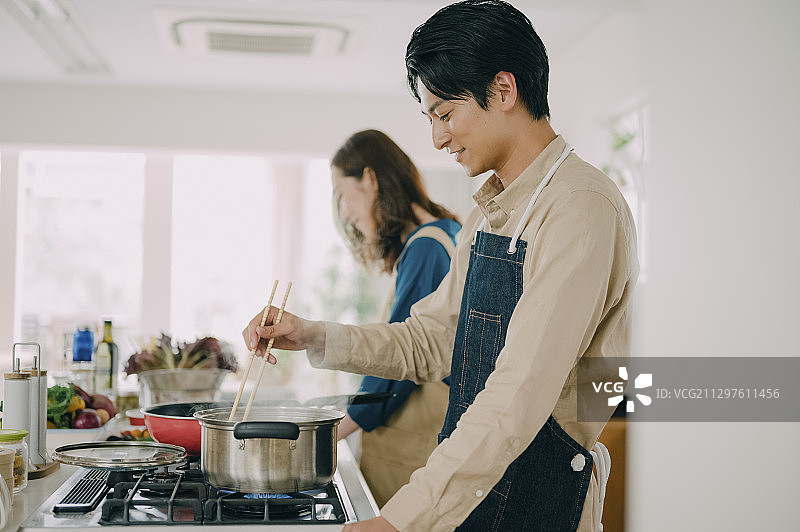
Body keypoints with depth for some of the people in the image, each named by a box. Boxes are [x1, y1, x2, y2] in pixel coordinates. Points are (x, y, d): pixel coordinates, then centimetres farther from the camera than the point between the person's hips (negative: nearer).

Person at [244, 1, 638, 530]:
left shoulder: (582, 207, -20)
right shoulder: (489, 213, 11)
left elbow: (521, 397, -27)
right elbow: (431, 342, 14)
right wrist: (315, 337, 1)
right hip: (469, 480, 8)